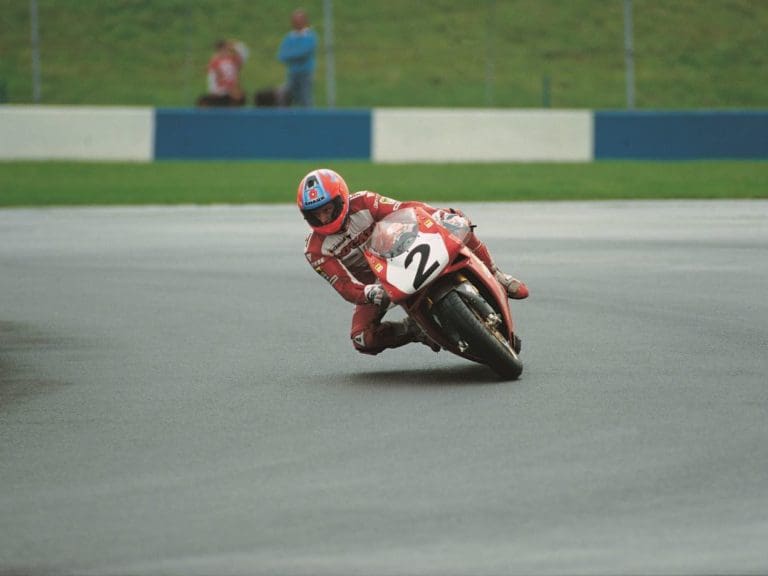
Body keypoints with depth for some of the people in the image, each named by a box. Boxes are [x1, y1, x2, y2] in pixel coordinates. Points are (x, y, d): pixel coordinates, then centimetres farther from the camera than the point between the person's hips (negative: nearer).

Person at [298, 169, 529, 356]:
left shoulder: (362, 203, -23)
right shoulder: (316, 251, -22)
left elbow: (404, 210, -29)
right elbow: (345, 286, -29)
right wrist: (371, 294, -50)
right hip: (373, 284, 0)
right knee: (363, 340, -25)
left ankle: (494, 277, -5)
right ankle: (413, 330, 0)